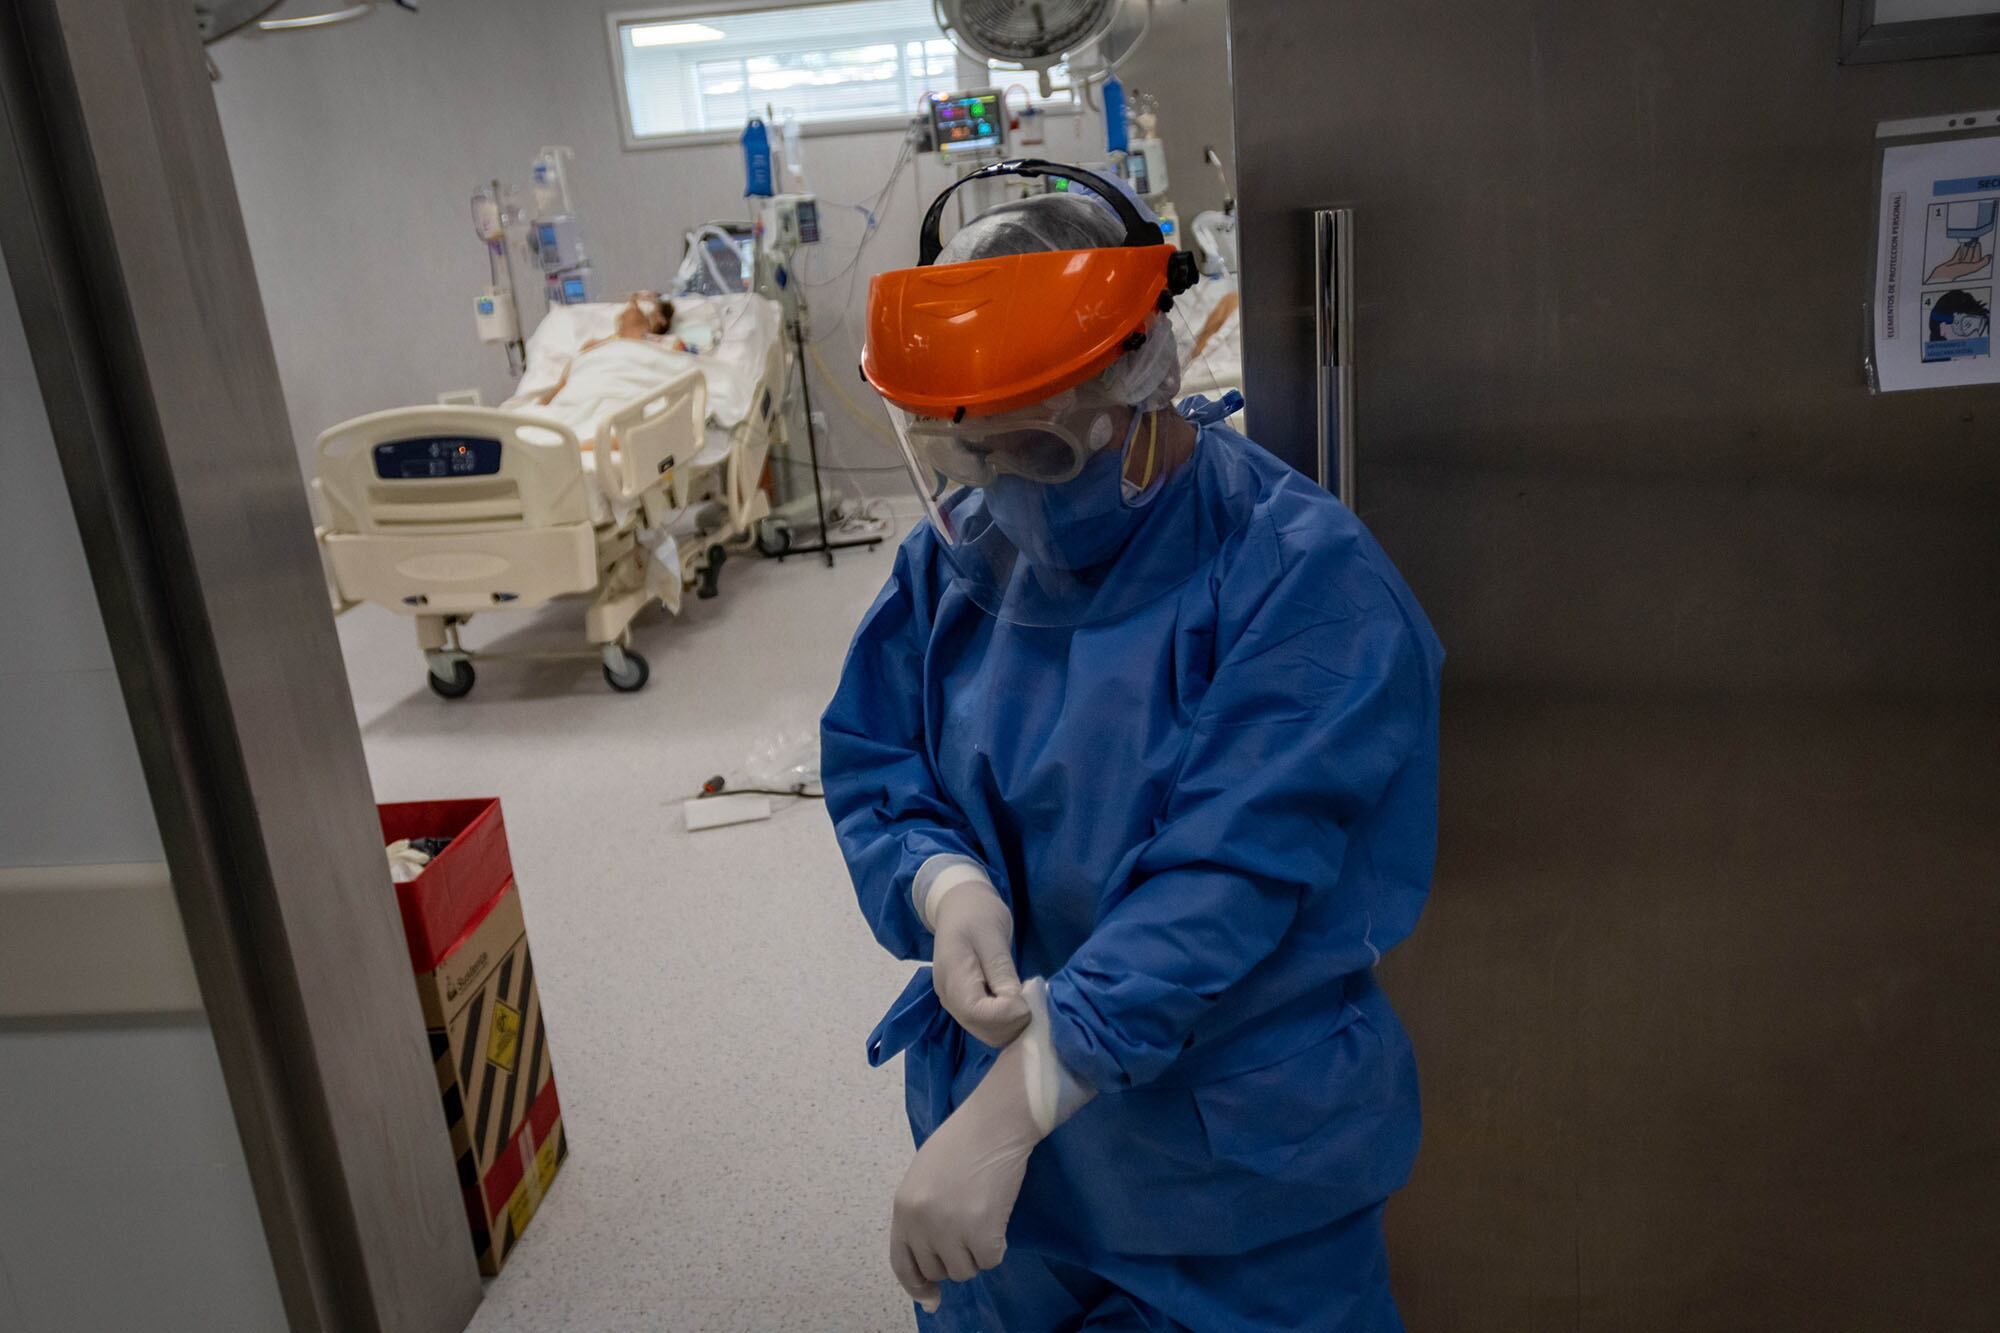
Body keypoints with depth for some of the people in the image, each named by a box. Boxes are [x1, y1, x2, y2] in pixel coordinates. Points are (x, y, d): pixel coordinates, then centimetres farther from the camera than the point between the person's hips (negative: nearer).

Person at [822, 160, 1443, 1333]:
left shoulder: (1303, 579, -23)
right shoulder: (961, 552, -4)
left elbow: (1228, 877, -30)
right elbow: (871, 760, 0)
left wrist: (1007, 1109, -35)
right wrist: (943, 887, -23)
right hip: (991, 1097, 5)